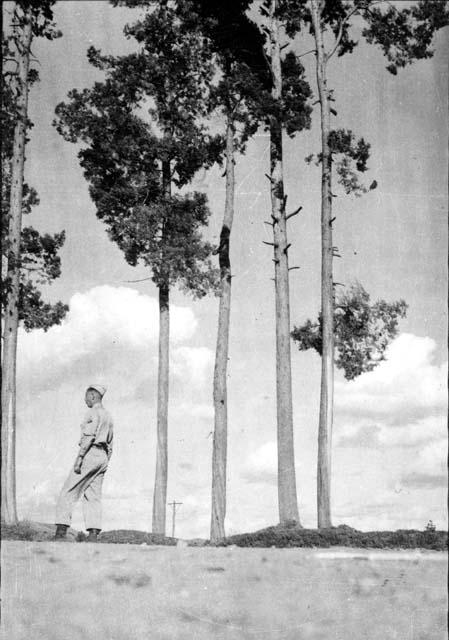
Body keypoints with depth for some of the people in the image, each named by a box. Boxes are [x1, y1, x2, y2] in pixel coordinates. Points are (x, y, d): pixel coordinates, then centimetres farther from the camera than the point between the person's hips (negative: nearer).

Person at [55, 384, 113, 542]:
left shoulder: (93, 413, -7)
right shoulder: (108, 416, 20)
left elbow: (88, 437, -18)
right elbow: (109, 444, 21)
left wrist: (79, 459, -20)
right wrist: (104, 466, 23)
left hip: (90, 454, -9)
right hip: (103, 457, 9)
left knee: (68, 492, -4)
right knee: (93, 497, 5)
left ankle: (61, 531, -11)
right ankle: (93, 535, -3)